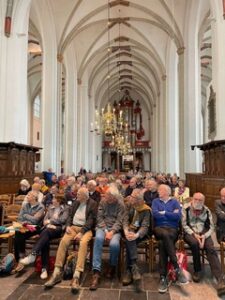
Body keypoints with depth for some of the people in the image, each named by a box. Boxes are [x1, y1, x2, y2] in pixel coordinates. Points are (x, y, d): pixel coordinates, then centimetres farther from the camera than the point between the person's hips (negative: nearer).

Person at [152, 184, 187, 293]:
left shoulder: (174, 202, 12)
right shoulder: (156, 201, 15)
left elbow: (178, 216, -5)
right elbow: (155, 214, -4)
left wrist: (164, 213, -2)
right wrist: (171, 214, -1)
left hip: (172, 229, 0)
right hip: (159, 228, 0)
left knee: (162, 243, -31)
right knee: (165, 235, -36)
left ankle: (163, 277, -26)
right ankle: (177, 269, -31)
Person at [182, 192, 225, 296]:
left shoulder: (207, 210, 8)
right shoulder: (186, 209, 0)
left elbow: (211, 227, 4)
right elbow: (184, 225, -4)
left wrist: (204, 236, -13)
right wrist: (194, 234, -16)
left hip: (204, 233, 2)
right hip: (190, 232, -2)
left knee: (211, 249, -24)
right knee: (195, 243, -33)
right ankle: (197, 270, -10)